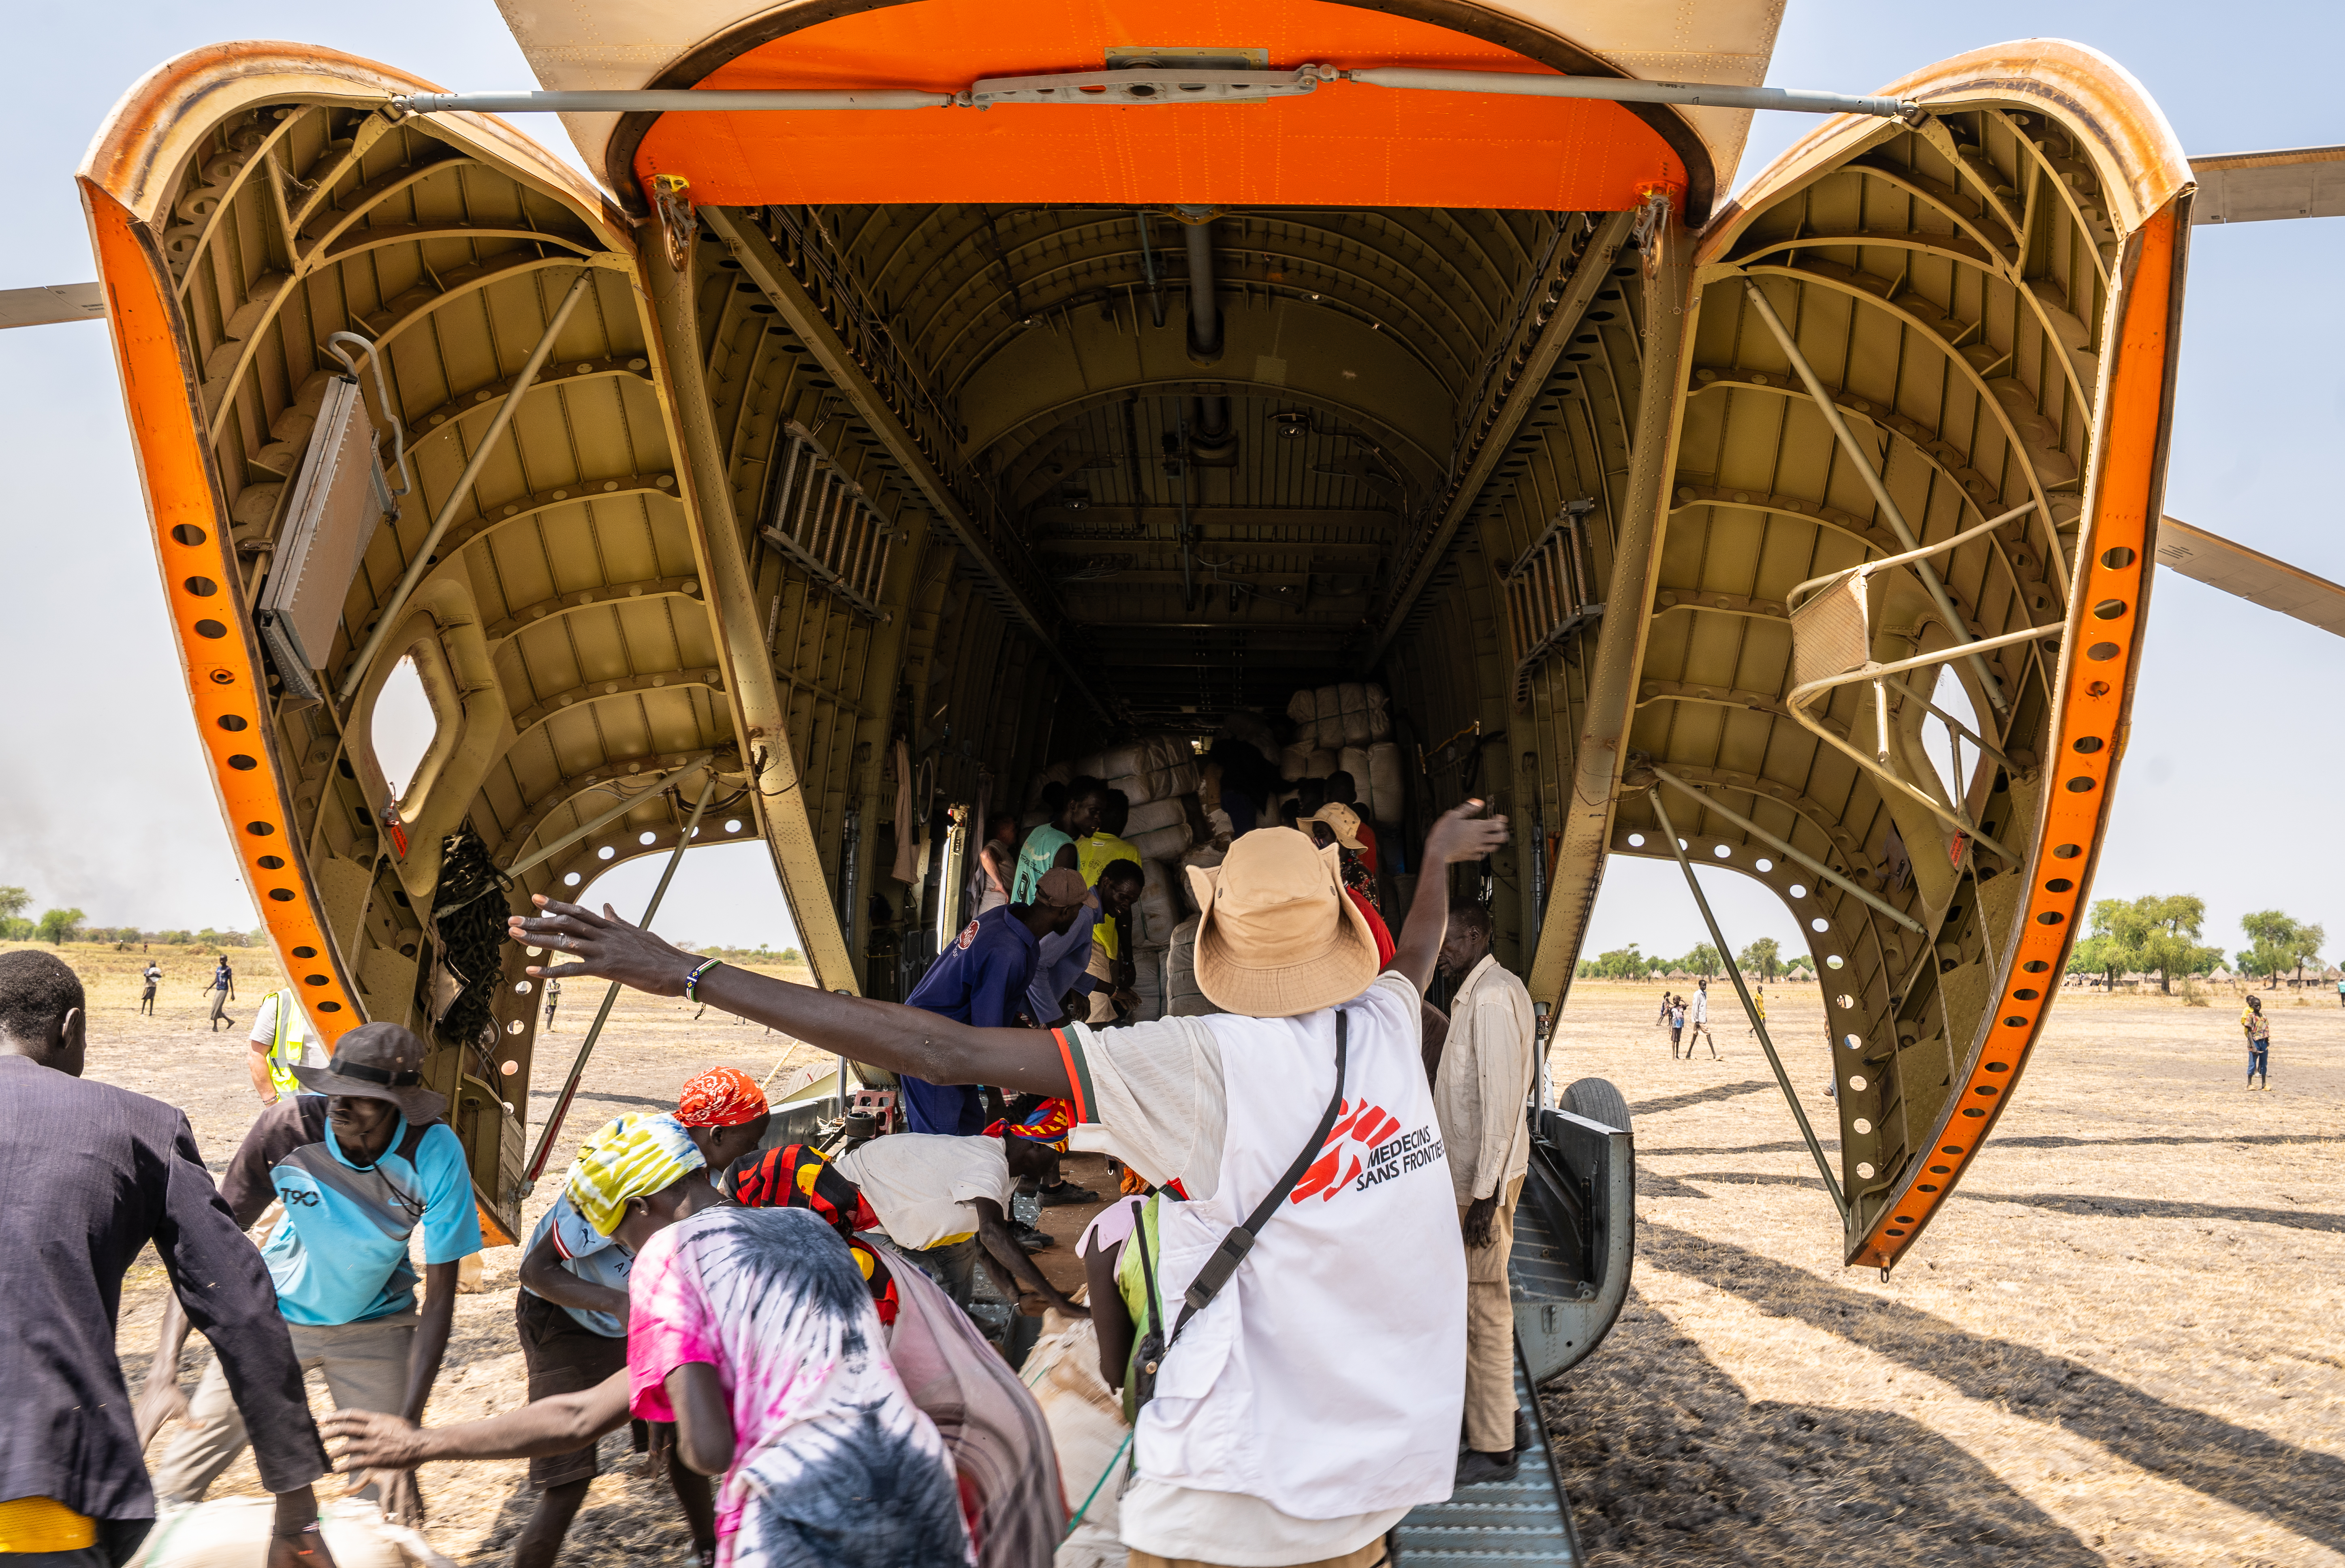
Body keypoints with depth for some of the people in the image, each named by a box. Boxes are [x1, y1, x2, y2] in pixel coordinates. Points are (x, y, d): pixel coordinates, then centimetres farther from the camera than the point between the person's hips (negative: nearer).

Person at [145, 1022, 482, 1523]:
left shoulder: (434, 1154, -29)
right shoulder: (288, 1126, -28)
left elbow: (439, 1299, -24)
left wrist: (405, 1435, -28)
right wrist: (165, 1367, -31)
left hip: (374, 1326, -1)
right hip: (276, 1312, 1)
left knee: (389, 1502, -2)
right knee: (176, 1484, 1)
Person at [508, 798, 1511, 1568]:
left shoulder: (1208, 1063, -20)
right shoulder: (1389, 1024, -4)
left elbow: (948, 1052, -26)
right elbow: (1419, 953, 23)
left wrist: (693, 975, -25)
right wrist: (1438, 864, 46)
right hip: (1380, 1475, 6)